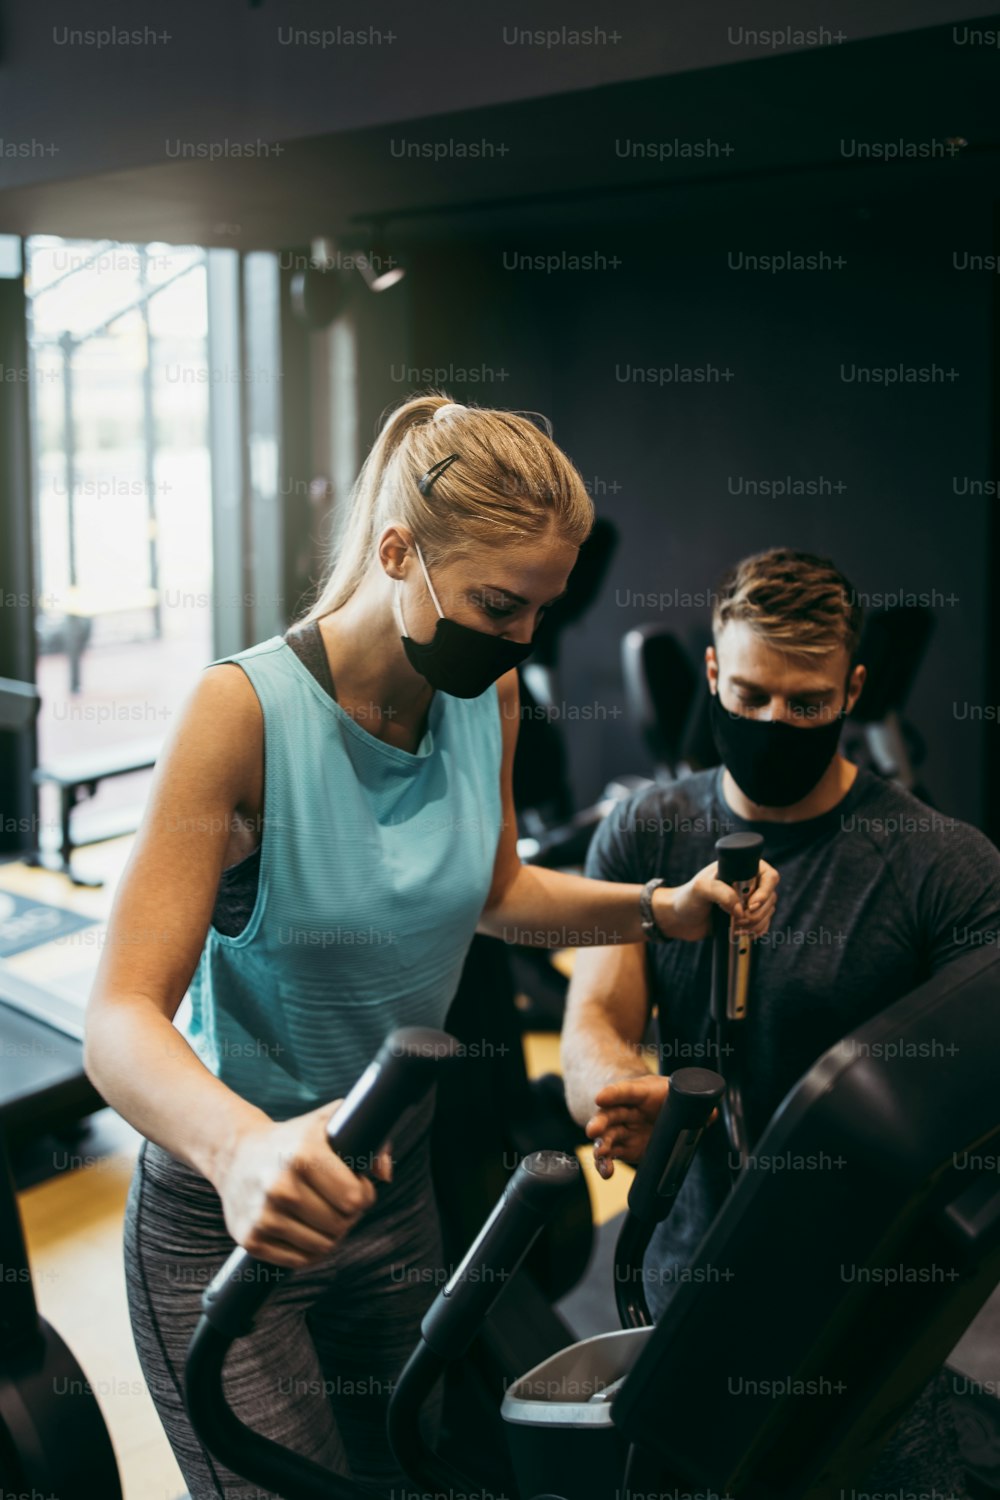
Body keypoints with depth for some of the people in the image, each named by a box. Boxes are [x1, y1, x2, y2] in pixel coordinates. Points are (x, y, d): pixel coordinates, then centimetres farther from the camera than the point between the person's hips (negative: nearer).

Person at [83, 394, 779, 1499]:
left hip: (397, 1183, 6)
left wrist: (658, 910, -2)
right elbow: (121, 1023, -29)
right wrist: (246, 1147, -48)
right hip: (228, 1214, -5)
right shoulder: (245, 709, -25)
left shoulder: (490, 693, -5)